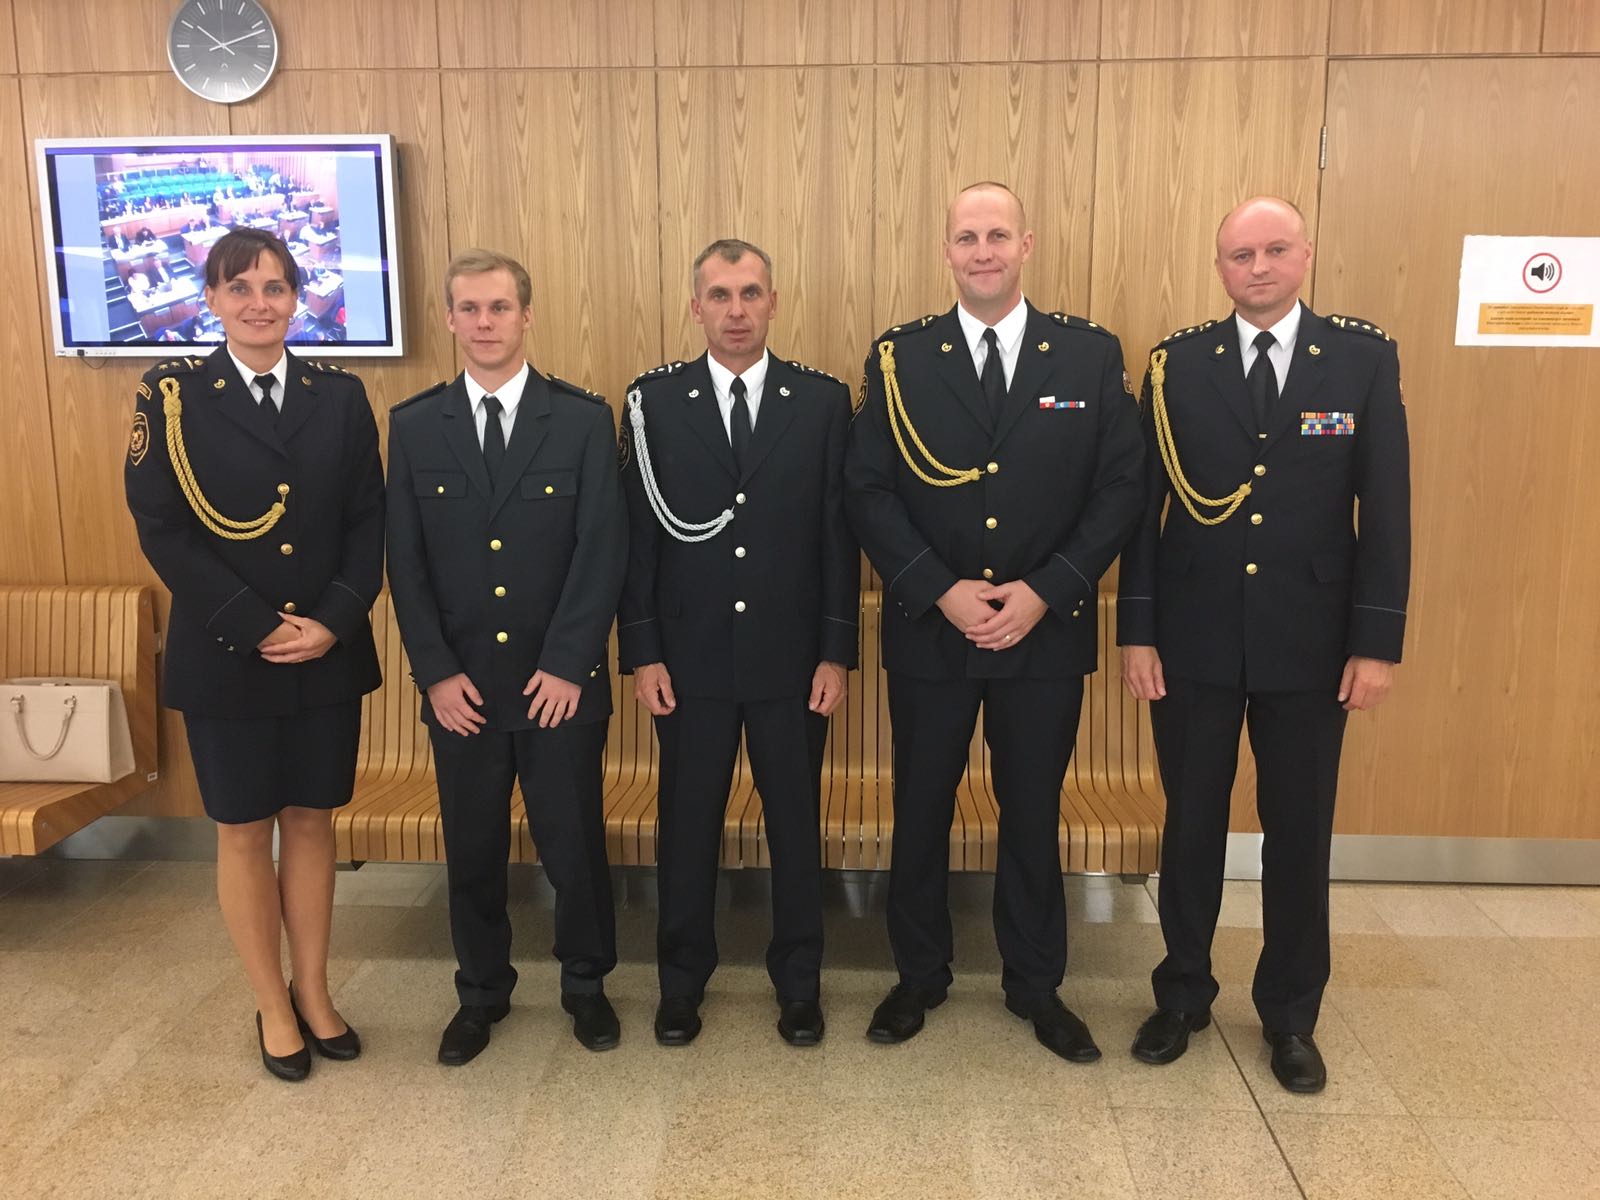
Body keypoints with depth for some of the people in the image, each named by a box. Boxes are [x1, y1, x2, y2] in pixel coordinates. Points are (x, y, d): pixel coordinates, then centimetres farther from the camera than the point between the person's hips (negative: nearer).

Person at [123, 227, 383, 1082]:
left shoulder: (340, 396, 4)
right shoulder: (172, 397, -3)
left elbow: (369, 522, 1)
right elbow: (161, 531, -9)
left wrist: (334, 621, -13)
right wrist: (257, 628, -15)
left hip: (330, 654, 2)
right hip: (225, 658, -2)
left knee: (310, 821, 13)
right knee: (244, 831, 9)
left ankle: (313, 992, 29)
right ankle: (272, 1006, 26)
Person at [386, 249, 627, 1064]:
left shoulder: (583, 418, -2)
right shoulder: (413, 425, 4)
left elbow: (602, 551, -7)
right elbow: (405, 563, 2)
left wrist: (566, 666, -12)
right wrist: (436, 673, -6)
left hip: (561, 681, -1)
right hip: (460, 684, 2)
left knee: (575, 844, 9)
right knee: (472, 850, 13)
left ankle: (585, 984, 32)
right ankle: (482, 992, 34)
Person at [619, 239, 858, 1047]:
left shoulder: (823, 400, 1)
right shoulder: (653, 400, 1)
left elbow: (838, 535, 0)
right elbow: (637, 535, 0)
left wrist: (838, 652, -3)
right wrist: (641, 651, -4)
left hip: (791, 657, 0)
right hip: (690, 656, 0)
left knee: (797, 821, 11)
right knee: (687, 822, 11)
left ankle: (798, 980, 29)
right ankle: (682, 979, 30)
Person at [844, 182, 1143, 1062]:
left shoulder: (1091, 355, 0)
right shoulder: (899, 358, 0)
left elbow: (1120, 489, -2)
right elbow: (868, 492, -4)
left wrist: (1043, 593, -13)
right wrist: (942, 591, -15)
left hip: (1047, 631, 0)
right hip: (927, 630, 0)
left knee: (1033, 814, 13)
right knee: (921, 810, 12)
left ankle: (1035, 983, 33)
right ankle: (919, 975, 33)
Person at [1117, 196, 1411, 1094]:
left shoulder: (1365, 358, 0)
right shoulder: (1177, 363, 0)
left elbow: (1386, 508, -1)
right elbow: (1145, 504, 0)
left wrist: (1379, 640, -6)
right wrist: (1137, 630, -5)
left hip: (1311, 641, 0)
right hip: (1194, 637, 0)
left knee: (1300, 833, 11)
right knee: (1192, 823, 11)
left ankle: (1291, 1016, 29)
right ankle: (1183, 995, 30)